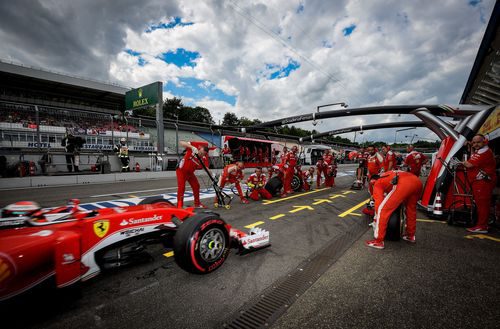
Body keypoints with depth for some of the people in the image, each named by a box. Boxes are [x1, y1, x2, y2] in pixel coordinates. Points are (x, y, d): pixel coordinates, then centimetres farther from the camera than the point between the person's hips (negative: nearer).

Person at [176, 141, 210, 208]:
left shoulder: (204, 158, -17)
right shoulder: (193, 148, -25)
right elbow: (181, 143, -33)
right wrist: (192, 147, -46)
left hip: (190, 172, 5)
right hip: (181, 170, -4)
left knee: (196, 186, 6)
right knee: (181, 187, -11)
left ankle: (197, 203, 22)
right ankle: (179, 205, -2)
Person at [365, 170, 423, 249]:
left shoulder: (377, 184, 20)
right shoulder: (387, 175, 40)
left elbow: (379, 203, 9)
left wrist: (376, 219, 21)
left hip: (404, 184, -8)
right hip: (417, 181, 8)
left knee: (383, 210, 1)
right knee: (411, 208, 31)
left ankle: (378, 241, 6)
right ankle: (411, 236, 47)